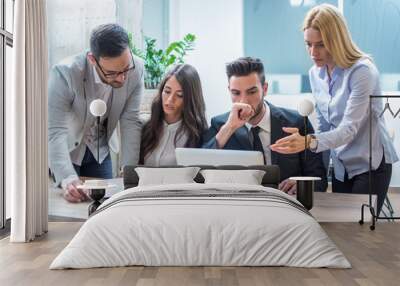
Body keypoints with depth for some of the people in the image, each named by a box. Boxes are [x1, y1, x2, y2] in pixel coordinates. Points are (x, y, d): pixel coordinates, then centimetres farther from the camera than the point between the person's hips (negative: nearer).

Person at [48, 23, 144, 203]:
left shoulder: (136, 69, -22)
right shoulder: (64, 74, -32)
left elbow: (130, 122, -16)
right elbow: (55, 132, -33)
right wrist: (67, 178, -47)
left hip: (100, 150, 3)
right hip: (64, 150, -3)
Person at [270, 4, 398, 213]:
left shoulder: (362, 71, -19)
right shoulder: (315, 74, 1)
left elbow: (349, 129, -27)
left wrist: (310, 142, -44)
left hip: (370, 164, -6)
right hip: (340, 166, 6)